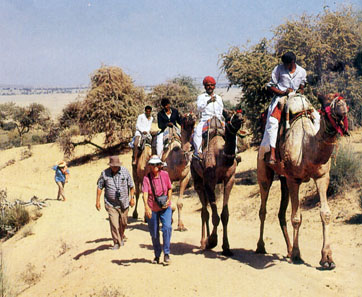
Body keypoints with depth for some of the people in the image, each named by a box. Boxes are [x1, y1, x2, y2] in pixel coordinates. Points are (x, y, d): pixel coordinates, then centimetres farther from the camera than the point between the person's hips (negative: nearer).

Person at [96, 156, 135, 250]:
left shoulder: (125, 172, -2)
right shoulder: (104, 173, -4)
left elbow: (131, 186, 6)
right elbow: (99, 187, 3)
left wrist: (132, 198, 2)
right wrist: (98, 200, 1)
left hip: (123, 203, 2)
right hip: (111, 204, -2)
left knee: (123, 223, 14)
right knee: (114, 224, -9)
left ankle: (122, 237, 41)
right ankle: (117, 243, 2)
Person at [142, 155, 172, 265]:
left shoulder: (165, 174, -3)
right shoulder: (147, 178, -9)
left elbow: (169, 188, 11)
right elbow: (145, 193, -21)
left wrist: (169, 200, -6)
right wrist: (146, 206, -36)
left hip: (165, 207, 0)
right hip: (152, 209, 0)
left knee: (167, 227, -21)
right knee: (154, 234, 8)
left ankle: (166, 253, -10)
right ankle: (157, 255, 28)